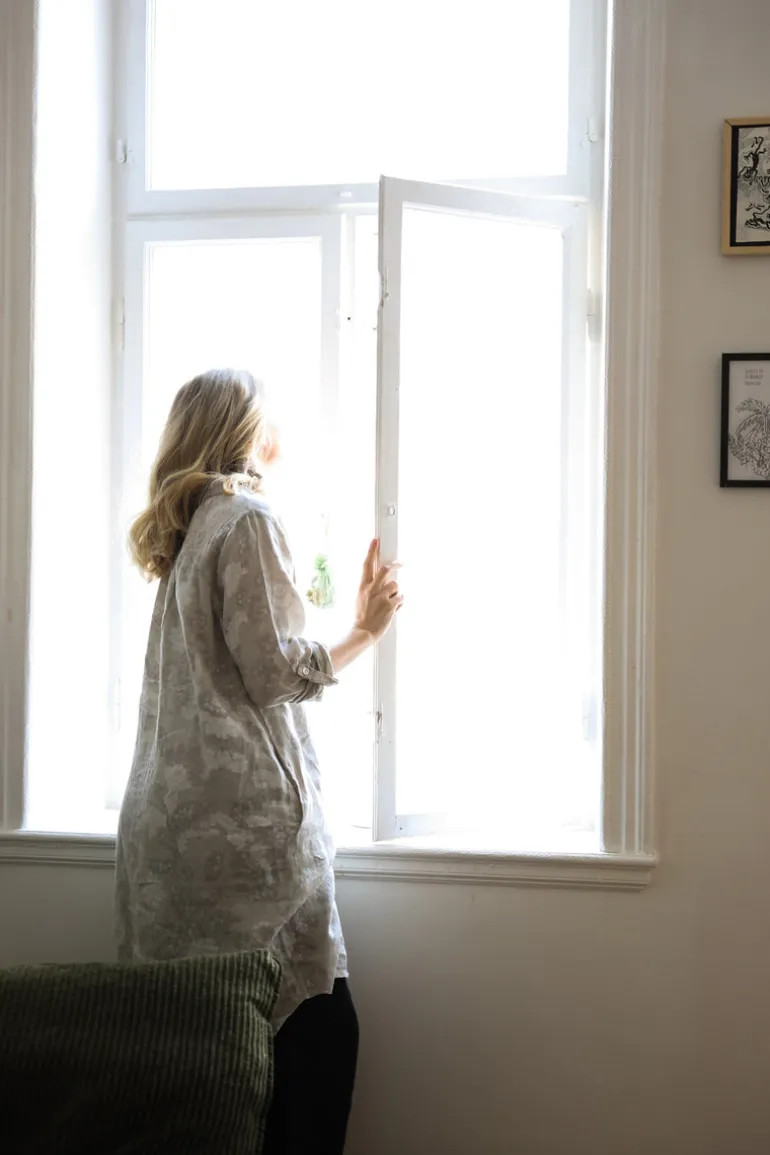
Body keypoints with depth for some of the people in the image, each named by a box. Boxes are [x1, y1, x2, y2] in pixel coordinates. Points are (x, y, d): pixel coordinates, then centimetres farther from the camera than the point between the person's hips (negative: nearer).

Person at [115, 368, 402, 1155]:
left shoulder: (183, 527, 19)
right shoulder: (247, 518, -7)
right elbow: (273, 673, -12)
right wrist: (365, 633, 1)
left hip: (169, 814, 9)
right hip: (243, 814, -9)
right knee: (316, 1026, -4)